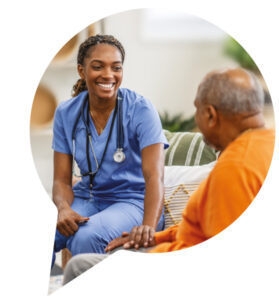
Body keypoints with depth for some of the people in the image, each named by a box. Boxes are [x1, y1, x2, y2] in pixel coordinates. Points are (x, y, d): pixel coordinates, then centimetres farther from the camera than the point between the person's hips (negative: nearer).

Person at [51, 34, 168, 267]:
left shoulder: (141, 110, -12)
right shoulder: (66, 114, 0)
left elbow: (154, 176, -21)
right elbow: (61, 179, 0)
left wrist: (148, 226, -39)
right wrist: (64, 208, -24)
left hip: (132, 201, -3)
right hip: (87, 198, 3)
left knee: (87, 237, -34)